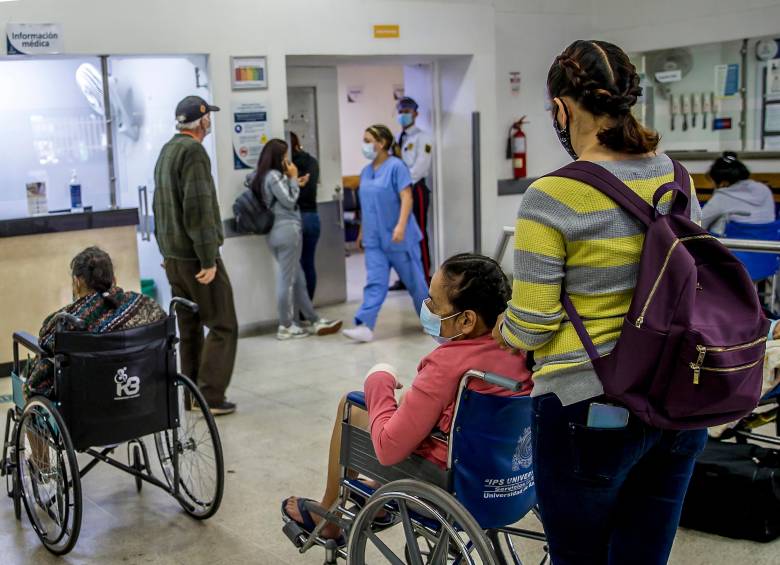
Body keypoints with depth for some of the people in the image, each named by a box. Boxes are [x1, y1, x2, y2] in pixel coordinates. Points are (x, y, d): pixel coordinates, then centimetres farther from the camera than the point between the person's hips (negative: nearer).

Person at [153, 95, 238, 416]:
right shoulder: (194, 151, -15)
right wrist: (209, 259, -20)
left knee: (189, 327, 14)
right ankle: (211, 397, -4)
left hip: (173, 257, 9)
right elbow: (199, 209, -21)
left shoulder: (166, 151, 15)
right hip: (196, 256, -9)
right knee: (222, 326, -3)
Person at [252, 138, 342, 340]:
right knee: (287, 280, -3)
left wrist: (291, 180, 14)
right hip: (287, 230, -10)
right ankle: (286, 327, 3)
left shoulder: (263, 176, 17)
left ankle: (315, 321, 16)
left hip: (277, 232, 10)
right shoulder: (274, 175, -11)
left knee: (298, 279, 11)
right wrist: (293, 178, -1)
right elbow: (289, 201, -11)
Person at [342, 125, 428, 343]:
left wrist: (401, 226, -27)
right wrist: (362, 231, 21)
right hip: (374, 240, 6)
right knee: (375, 283, -3)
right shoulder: (366, 171, 12)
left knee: (414, 280, 8)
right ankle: (365, 326, -12)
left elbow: (406, 199, -17)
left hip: (398, 238, -5)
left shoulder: (396, 167, -10)